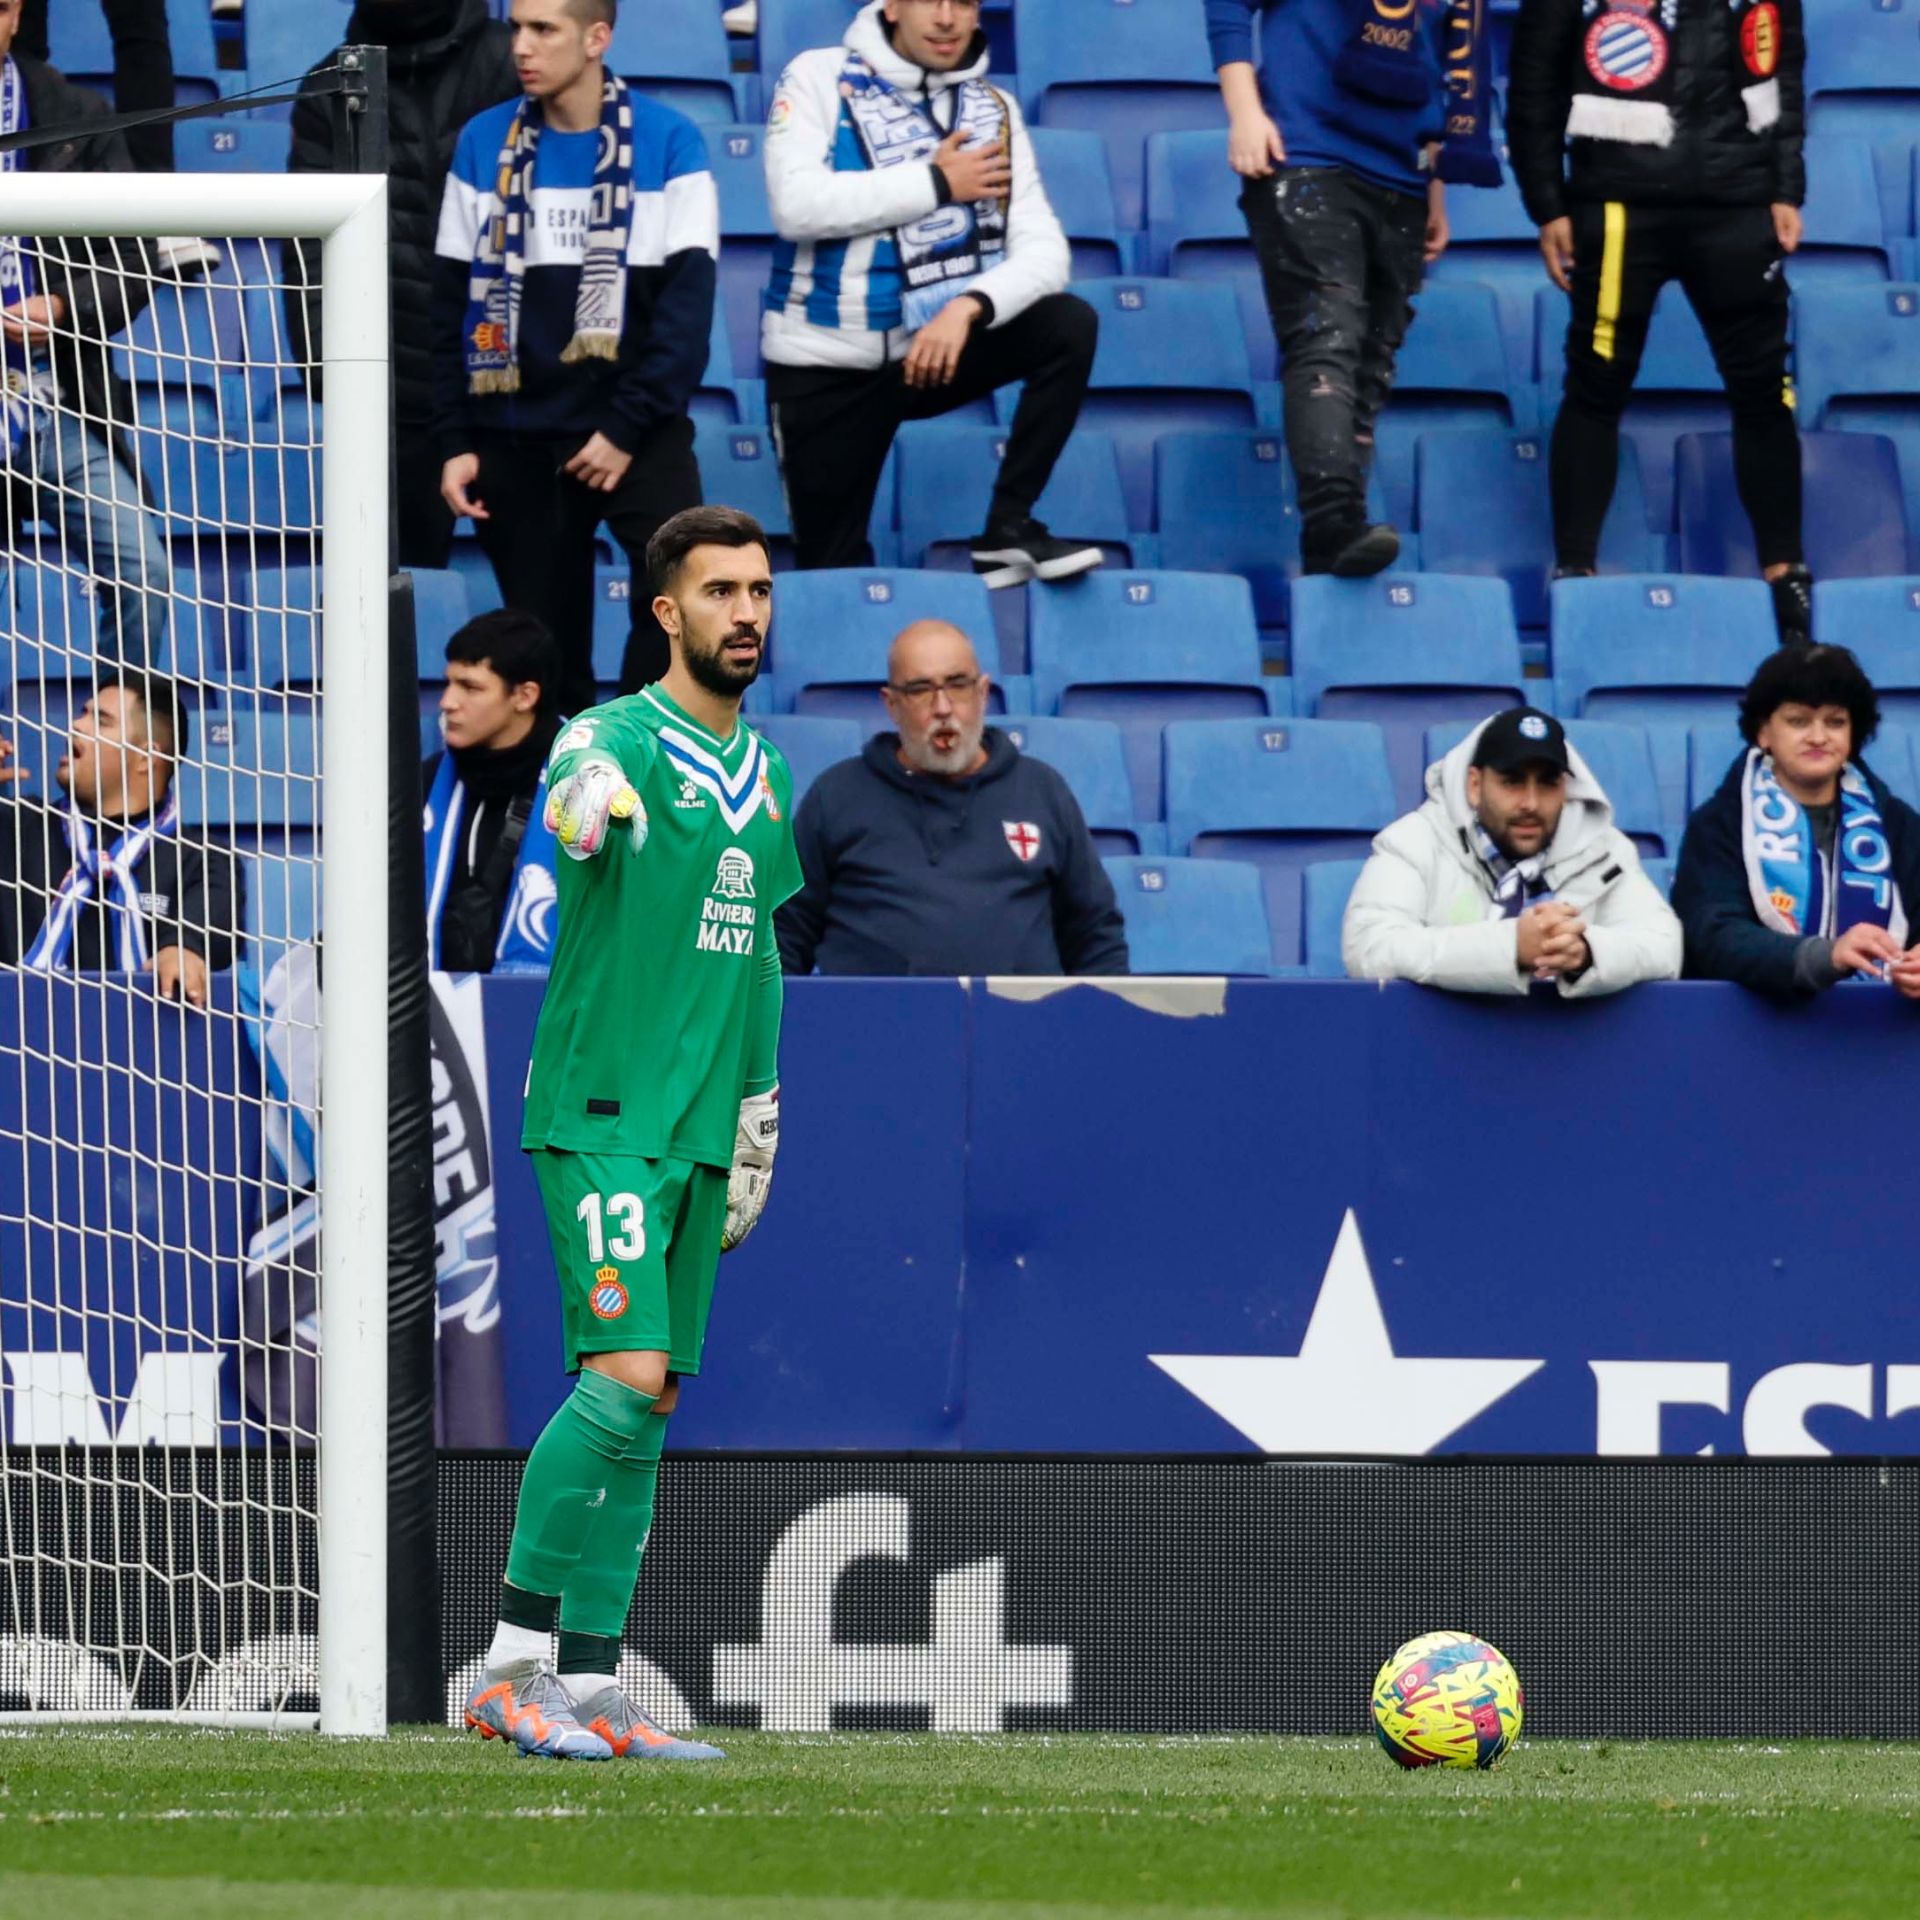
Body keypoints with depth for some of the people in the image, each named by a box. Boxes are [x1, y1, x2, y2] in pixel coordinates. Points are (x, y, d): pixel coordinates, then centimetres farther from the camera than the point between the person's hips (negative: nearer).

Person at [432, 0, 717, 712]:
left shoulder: (668, 142, -2)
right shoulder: (483, 143, 5)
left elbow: (688, 300, -6)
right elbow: (453, 301, 9)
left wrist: (629, 427, -12)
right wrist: (454, 440, 2)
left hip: (637, 432, -3)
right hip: (517, 437, 3)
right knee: (543, 641, 5)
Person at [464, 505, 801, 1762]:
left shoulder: (766, 771, 14)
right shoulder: (619, 737, -9)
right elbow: (576, 792, -34)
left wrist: (758, 1108, 22)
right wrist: (589, 800, -58)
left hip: (698, 1129, 7)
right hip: (601, 1113, -7)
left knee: (646, 1418, 6)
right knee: (624, 1376, -18)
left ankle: (589, 1689, 8)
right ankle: (512, 1667, -12)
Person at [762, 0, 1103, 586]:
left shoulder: (993, 110, 2)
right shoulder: (819, 78, -7)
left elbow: (1043, 252, -7)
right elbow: (796, 206, -22)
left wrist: (967, 308, -27)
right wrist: (937, 183, -17)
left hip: (935, 348, 3)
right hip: (827, 363, -3)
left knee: (1069, 325, -20)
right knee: (832, 572, -2)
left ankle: (1009, 527, -12)